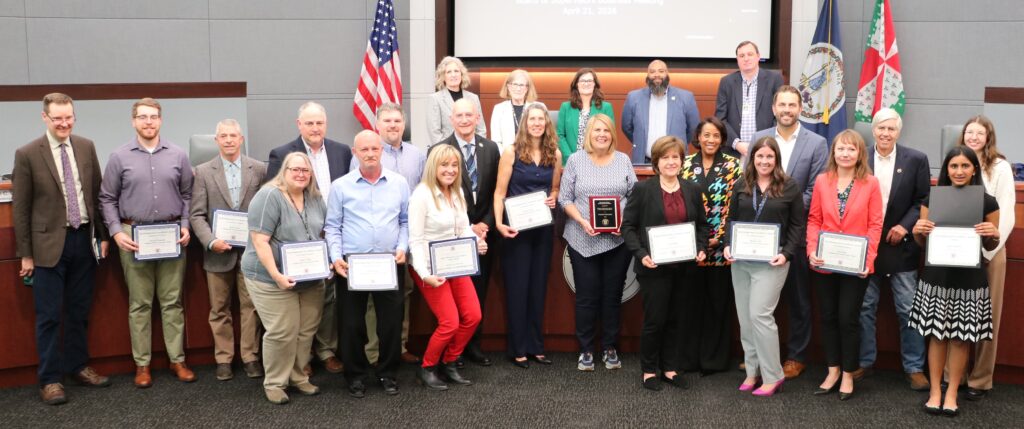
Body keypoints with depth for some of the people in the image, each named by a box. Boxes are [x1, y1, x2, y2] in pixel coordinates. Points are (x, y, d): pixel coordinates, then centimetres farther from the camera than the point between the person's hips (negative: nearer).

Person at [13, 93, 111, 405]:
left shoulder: (86, 147, 4)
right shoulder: (27, 154, -7)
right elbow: (21, 208, -4)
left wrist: (102, 235, 9)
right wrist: (26, 253, -3)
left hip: (84, 239, 4)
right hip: (50, 243, -3)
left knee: (79, 311, 14)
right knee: (49, 316, 3)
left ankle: (78, 367, 27)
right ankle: (50, 379, 13)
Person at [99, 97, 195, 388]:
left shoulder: (178, 156, 4)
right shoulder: (120, 157, 1)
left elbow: (187, 195, 8)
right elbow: (107, 198, 4)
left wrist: (186, 227, -3)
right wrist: (116, 232, -6)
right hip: (134, 236, -1)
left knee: (172, 301, 6)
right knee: (139, 304, 6)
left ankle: (177, 360, 13)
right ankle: (142, 364, 13)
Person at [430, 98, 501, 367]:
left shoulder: (491, 148, 5)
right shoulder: (439, 151, -6)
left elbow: (497, 191, 6)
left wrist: (485, 224, -6)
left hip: (484, 231, 3)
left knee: (479, 291, 9)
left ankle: (473, 345, 21)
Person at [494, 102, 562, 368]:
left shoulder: (555, 154, 4)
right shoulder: (511, 154, -7)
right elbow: (499, 193, -7)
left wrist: (553, 198, -7)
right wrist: (499, 223, -20)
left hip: (544, 227, 4)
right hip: (517, 228, -4)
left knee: (539, 286, 10)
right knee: (517, 287, 2)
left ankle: (536, 346, 20)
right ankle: (518, 349, 11)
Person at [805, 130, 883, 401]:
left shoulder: (870, 183, -3)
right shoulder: (822, 181, 3)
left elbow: (875, 225, -4)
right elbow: (814, 220, 4)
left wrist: (868, 258, -14)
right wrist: (812, 250, -9)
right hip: (824, 263, 3)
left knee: (848, 318, 3)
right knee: (828, 317, 11)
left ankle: (848, 375, 18)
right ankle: (833, 372, 24)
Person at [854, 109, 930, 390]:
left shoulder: (916, 160, -1)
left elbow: (923, 201, -1)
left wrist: (905, 226, -13)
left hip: (901, 246, -1)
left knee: (908, 309, 3)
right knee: (864, 306, 9)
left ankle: (914, 368, 13)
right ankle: (864, 362, 22)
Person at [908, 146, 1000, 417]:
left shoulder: (988, 203, -1)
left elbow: (990, 247, 8)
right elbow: (923, 242, 8)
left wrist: (994, 235, -14)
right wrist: (918, 231, -14)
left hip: (970, 279, 0)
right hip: (936, 277, 1)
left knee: (961, 338, 5)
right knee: (937, 334, 5)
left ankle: (951, 392, 18)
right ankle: (935, 390, 18)